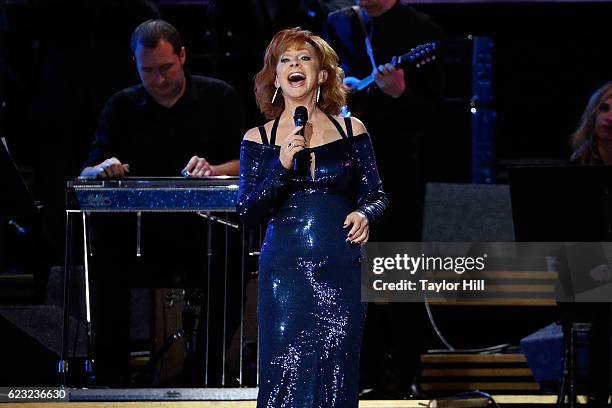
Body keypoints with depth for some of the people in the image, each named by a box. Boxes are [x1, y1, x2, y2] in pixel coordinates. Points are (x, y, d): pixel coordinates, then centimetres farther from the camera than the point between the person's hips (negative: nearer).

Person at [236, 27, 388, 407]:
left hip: (340, 275, 1)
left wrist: (365, 215, -13)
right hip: (284, 274, 0)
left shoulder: (351, 131, 7)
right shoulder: (258, 140, 6)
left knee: (335, 377, -1)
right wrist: (282, 166, -12)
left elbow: (377, 196, 9)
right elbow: (248, 212, 0)